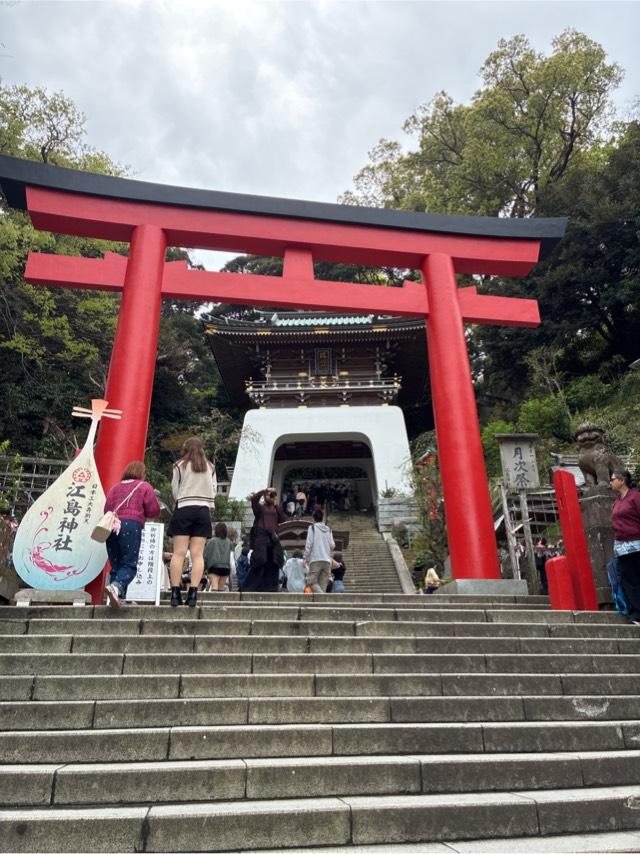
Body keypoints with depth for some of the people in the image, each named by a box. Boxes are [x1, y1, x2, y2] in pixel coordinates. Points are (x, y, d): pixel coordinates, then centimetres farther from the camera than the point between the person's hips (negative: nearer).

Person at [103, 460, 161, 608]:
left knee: (115, 565, 10)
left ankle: (117, 598, 3)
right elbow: (154, 510, 5)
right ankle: (115, 586, -29)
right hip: (132, 525, -4)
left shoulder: (115, 487, 21)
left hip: (112, 526, 5)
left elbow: (107, 509, 13)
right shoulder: (144, 487, 9)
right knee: (130, 564, -4)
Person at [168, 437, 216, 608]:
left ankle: (175, 592, -4)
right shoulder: (210, 467, 9)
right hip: (203, 510, 2)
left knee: (179, 553, -1)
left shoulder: (179, 466, 1)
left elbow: (175, 490, 3)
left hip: (184, 509, -2)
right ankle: (193, 592, -7)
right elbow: (214, 490, 10)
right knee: (197, 554, -1)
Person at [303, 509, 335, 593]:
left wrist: (305, 557, 0)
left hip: (316, 559, -4)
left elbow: (309, 544, -5)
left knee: (312, 581, -2)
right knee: (323, 584, 6)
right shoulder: (328, 529, 14)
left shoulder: (312, 528, 2)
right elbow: (332, 545, 9)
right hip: (327, 560, 4)